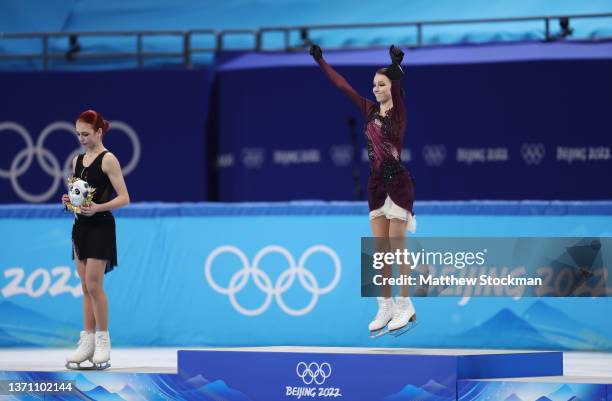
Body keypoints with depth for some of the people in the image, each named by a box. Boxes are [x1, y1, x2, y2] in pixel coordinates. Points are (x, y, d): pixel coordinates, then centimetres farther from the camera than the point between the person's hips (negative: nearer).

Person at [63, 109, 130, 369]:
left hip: (100, 227, -7)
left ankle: (102, 342, -1)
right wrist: (69, 201, 0)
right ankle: (87, 342, 9)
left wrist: (97, 207, -24)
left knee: (94, 285, -10)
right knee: (86, 287, 7)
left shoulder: (108, 160, -8)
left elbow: (124, 198, -11)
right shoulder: (77, 160, 13)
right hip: (80, 226, 7)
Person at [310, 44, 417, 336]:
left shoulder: (399, 112, -7)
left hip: (398, 183, -6)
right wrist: (320, 60, 15)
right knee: (380, 248, 5)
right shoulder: (370, 110, 9)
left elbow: (398, 87, -28)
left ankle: (405, 306, 0)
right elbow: (342, 85, 14)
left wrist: (397, 66, -48)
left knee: (397, 246, -5)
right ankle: (385, 307, 8)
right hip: (376, 183, 6)